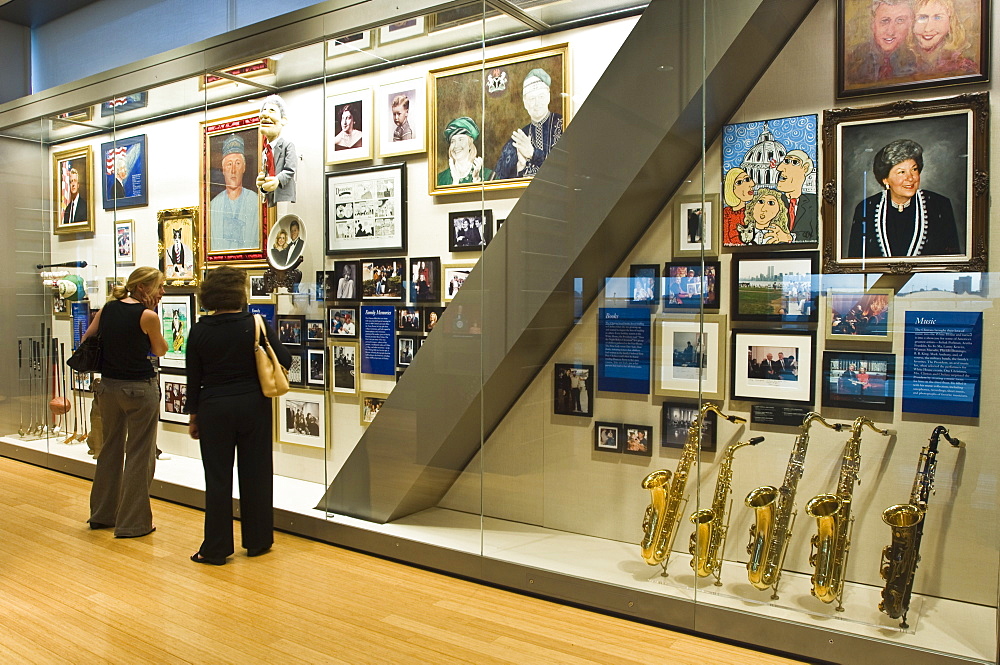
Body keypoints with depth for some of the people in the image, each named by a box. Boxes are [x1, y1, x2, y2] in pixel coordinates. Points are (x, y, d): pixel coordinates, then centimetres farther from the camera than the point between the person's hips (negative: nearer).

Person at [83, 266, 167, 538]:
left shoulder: (108, 308, 4)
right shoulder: (147, 316, -15)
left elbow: (86, 339, 11)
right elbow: (160, 350, -1)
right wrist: (152, 312, -4)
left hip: (109, 386, 7)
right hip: (140, 388, -7)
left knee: (111, 447, 20)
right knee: (139, 454, 3)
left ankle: (102, 514, 33)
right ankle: (133, 523, 10)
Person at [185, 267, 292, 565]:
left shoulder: (200, 331, -4)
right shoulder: (256, 325, -8)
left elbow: (193, 377, 0)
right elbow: (285, 361, -6)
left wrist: (193, 415, 10)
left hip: (214, 409, 1)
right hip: (254, 406, 0)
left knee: (217, 478, 7)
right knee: (256, 474, 10)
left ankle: (216, 549, 13)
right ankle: (257, 541, 20)